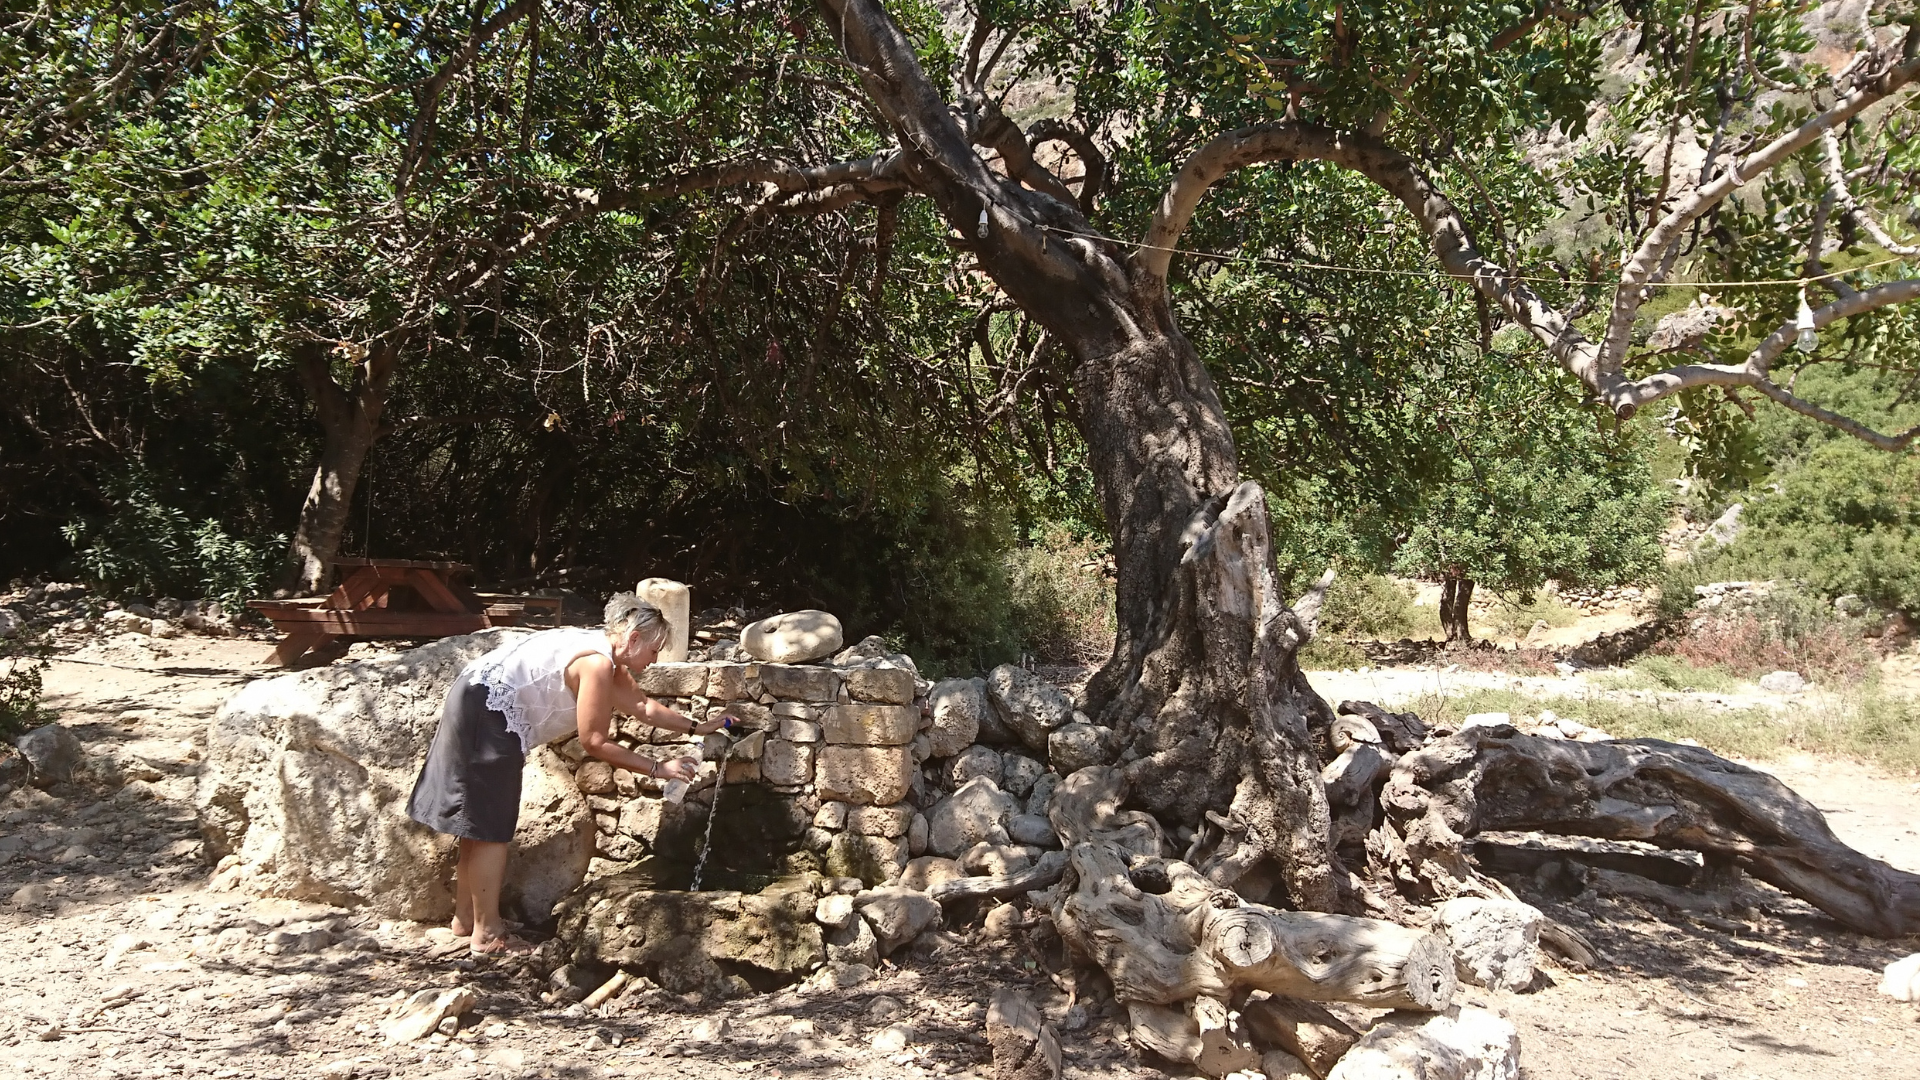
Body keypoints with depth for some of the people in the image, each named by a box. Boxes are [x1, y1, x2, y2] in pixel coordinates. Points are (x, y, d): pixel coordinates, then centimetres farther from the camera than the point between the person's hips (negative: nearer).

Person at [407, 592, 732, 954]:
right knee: (492, 826, -4)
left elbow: (642, 706, 22)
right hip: (486, 714, -11)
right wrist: (658, 769, -13)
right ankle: (487, 934, 3)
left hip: (476, 707, 11)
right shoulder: (597, 664, -20)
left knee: (480, 822, 18)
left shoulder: (607, 657, 11)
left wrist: (697, 727, 21)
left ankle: (466, 917, 29)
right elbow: (595, 742, -18)